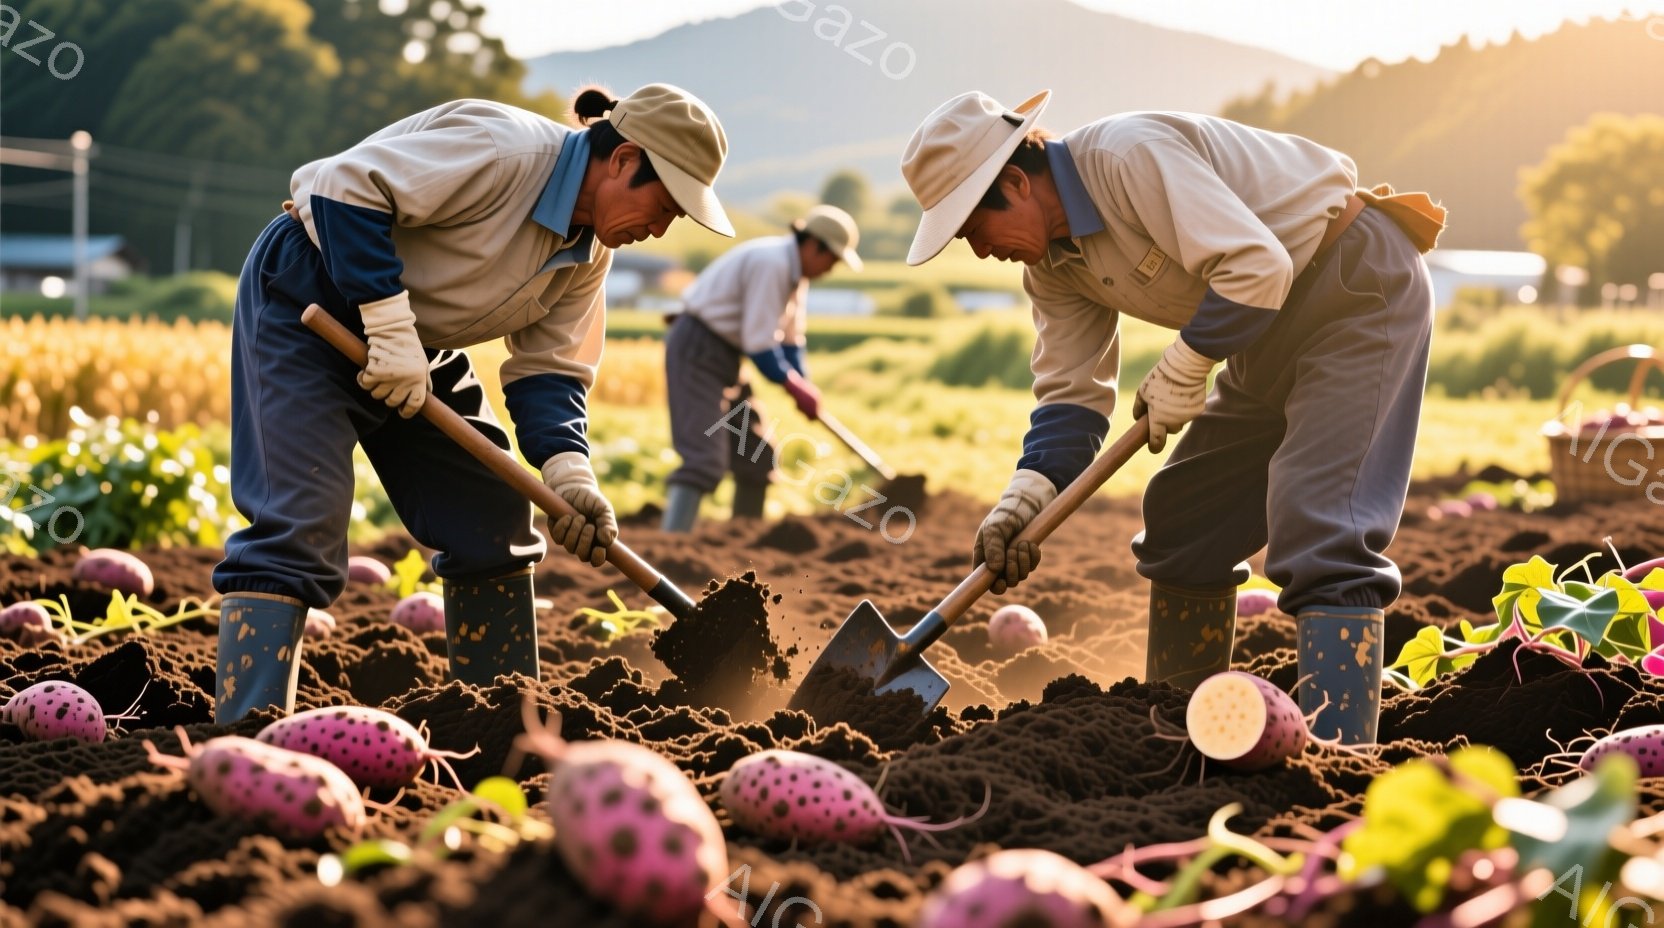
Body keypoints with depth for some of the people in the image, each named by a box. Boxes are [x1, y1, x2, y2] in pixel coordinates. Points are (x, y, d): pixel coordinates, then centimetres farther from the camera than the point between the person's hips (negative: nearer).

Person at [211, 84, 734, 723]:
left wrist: (566, 468, -18)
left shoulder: (589, 251, 1)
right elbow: (345, 187, -30)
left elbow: (548, 367, 0)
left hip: (420, 344, 9)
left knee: (492, 524, 6)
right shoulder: (505, 150, -27)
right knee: (297, 527, -19)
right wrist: (389, 327, -31)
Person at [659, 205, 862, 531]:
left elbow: (789, 341, 15)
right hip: (698, 348, -10)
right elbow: (758, 343, -23)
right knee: (705, 460, -19)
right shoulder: (771, 263, -21)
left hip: (725, 355, 10)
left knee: (757, 458, 14)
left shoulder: (795, 272, 10)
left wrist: (805, 388, 0)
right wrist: (796, 386, -11)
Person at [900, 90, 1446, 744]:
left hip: (1359, 286, -10)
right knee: (1179, 519, 13)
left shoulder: (1128, 156, -26)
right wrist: (1025, 494, -12)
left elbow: (1256, 265, -32)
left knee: (1320, 530, -21)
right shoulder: (1051, 266, 2)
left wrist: (1181, 371, -20)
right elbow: (1071, 394, 3)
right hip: (1271, 338, 10)